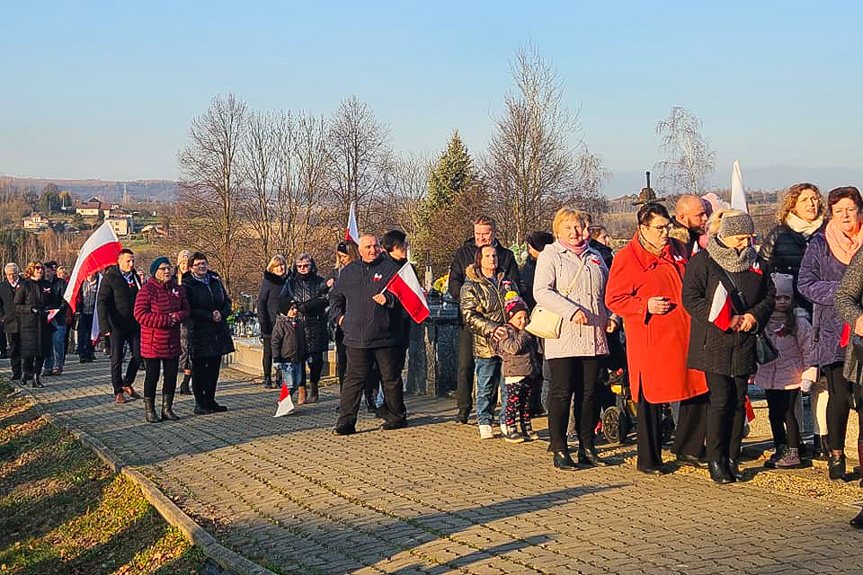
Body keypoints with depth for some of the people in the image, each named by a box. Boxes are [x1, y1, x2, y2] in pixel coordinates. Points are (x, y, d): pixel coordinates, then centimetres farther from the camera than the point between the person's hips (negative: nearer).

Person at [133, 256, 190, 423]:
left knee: (171, 376, 9)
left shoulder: (178, 289, 8)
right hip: (152, 342, -5)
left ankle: (167, 408, 21)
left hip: (172, 342, 5)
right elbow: (140, 315, -18)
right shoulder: (147, 290, -11)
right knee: (152, 376, 1)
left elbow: (186, 311, 10)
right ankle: (149, 410, 11)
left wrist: (176, 317, -14)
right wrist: (166, 320, -21)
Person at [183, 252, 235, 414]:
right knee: (199, 369, 1)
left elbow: (227, 302, 13)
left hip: (219, 332, 6)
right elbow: (189, 310, -13)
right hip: (199, 333, -5)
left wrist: (221, 313, -8)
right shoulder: (187, 285, -6)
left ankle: (210, 401, 21)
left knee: (214, 367, 10)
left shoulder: (216, 281, 11)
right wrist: (210, 316, -18)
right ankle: (199, 403, 8)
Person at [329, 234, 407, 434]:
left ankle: (397, 416, 21)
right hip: (356, 337, 3)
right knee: (353, 379, 1)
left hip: (385, 335, -3)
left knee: (390, 378, 7)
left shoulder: (390, 268, 1)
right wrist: (339, 315, 12)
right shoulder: (349, 271, 12)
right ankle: (346, 421, 2)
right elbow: (335, 296, 24)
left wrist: (388, 298, -22)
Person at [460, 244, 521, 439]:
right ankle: (484, 423, 13)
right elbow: (470, 316, -9)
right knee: (486, 387, 2)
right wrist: (491, 329, -21)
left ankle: (507, 422, 16)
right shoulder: (470, 287, 1)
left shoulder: (508, 283, 16)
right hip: (485, 345, -4)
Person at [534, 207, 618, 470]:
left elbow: (608, 292, 25)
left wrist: (612, 316, 8)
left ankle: (587, 447, 15)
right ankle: (559, 449, 1)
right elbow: (541, 292, -13)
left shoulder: (595, 257, 19)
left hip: (593, 337, 5)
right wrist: (572, 310, -22)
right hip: (563, 337, -5)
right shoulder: (550, 256, 1)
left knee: (589, 393, 8)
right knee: (562, 393, -4)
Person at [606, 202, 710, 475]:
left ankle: (688, 449, 23)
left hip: (685, 336, 6)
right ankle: (648, 459, 12)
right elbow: (614, 299, -5)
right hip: (650, 340, -6)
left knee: (698, 391, 7)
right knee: (651, 399, 0)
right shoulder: (626, 258, -6)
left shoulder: (678, 250, 13)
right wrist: (646, 306, -16)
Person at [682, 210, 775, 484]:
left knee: (739, 401, 5)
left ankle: (732, 459, 13)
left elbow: (769, 295, 16)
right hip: (714, 343, -5)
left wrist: (754, 316, -4)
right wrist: (726, 320, -16)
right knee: (720, 400, -8)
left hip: (744, 345, 5)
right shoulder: (702, 262, -4)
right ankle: (715, 461, -1)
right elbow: (691, 298, -10)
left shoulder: (756, 262, 12)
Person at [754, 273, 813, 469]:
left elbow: (808, 350, -5)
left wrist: (808, 375, -8)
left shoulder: (799, 323, -6)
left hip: (790, 377, -5)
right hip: (769, 376, 5)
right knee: (774, 414, 10)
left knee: (788, 413, -4)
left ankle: (793, 453, 4)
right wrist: (752, 371, 15)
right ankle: (780, 450, 22)